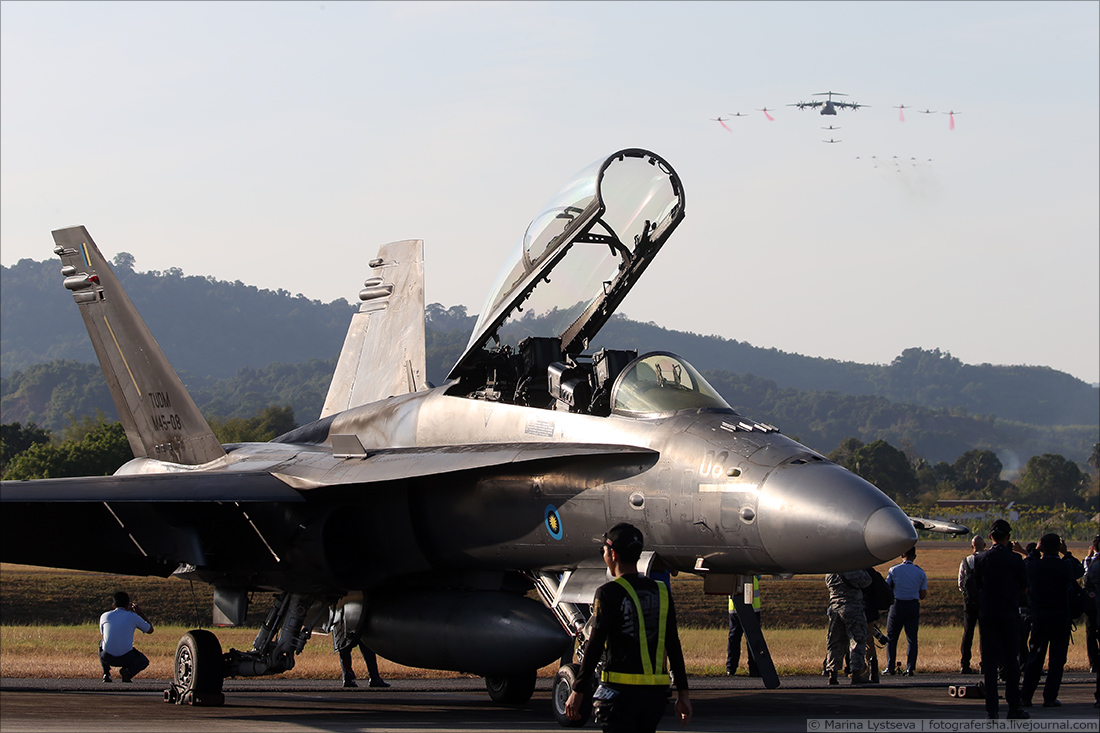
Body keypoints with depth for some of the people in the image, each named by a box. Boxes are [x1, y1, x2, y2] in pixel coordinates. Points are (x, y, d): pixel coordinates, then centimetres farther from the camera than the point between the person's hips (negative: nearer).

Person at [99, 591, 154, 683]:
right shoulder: (133, 617, 2)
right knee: (144, 661, 31)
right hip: (126, 658, -2)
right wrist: (141, 614, 28)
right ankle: (128, 671, -4)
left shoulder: (104, 616, 7)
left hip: (108, 658, 2)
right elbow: (150, 630, 17)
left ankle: (106, 673, 18)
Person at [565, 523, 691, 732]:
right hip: (656, 692, 6)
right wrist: (682, 692, 13)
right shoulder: (661, 593, 10)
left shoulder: (609, 593, -7)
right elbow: (674, 646, 9)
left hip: (621, 691, -6)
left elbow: (595, 647, -9)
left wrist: (578, 691, -5)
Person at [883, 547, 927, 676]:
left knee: (891, 637, 9)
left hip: (897, 605, -1)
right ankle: (910, 668, -2)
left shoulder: (894, 570, -2)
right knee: (912, 638, 5)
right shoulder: (920, 573, 3)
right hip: (913, 606, 1)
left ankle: (890, 667, 5)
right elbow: (922, 596, 5)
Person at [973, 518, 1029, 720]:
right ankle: (1013, 707, 7)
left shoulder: (981, 559, 0)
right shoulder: (1015, 559, -7)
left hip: (987, 613, 2)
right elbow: (1024, 589, 1)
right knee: (1011, 661, 6)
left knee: (989, 660, 4)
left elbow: (978, 588, 5)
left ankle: (991, 709, 1)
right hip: (1009, 613, -2)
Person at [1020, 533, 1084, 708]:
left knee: (1034, 657, 10)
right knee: (1057, 659, 4)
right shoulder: (1066, 566, -8)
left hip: (1038, 617, 2)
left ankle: (1026, 696, 8)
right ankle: (1049, 698, 0)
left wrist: (1034, 552, 16)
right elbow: (1080, 570, 12)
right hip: (1061, 618, -2)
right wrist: (1066, 553, 18)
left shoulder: (1031, 565, -7)